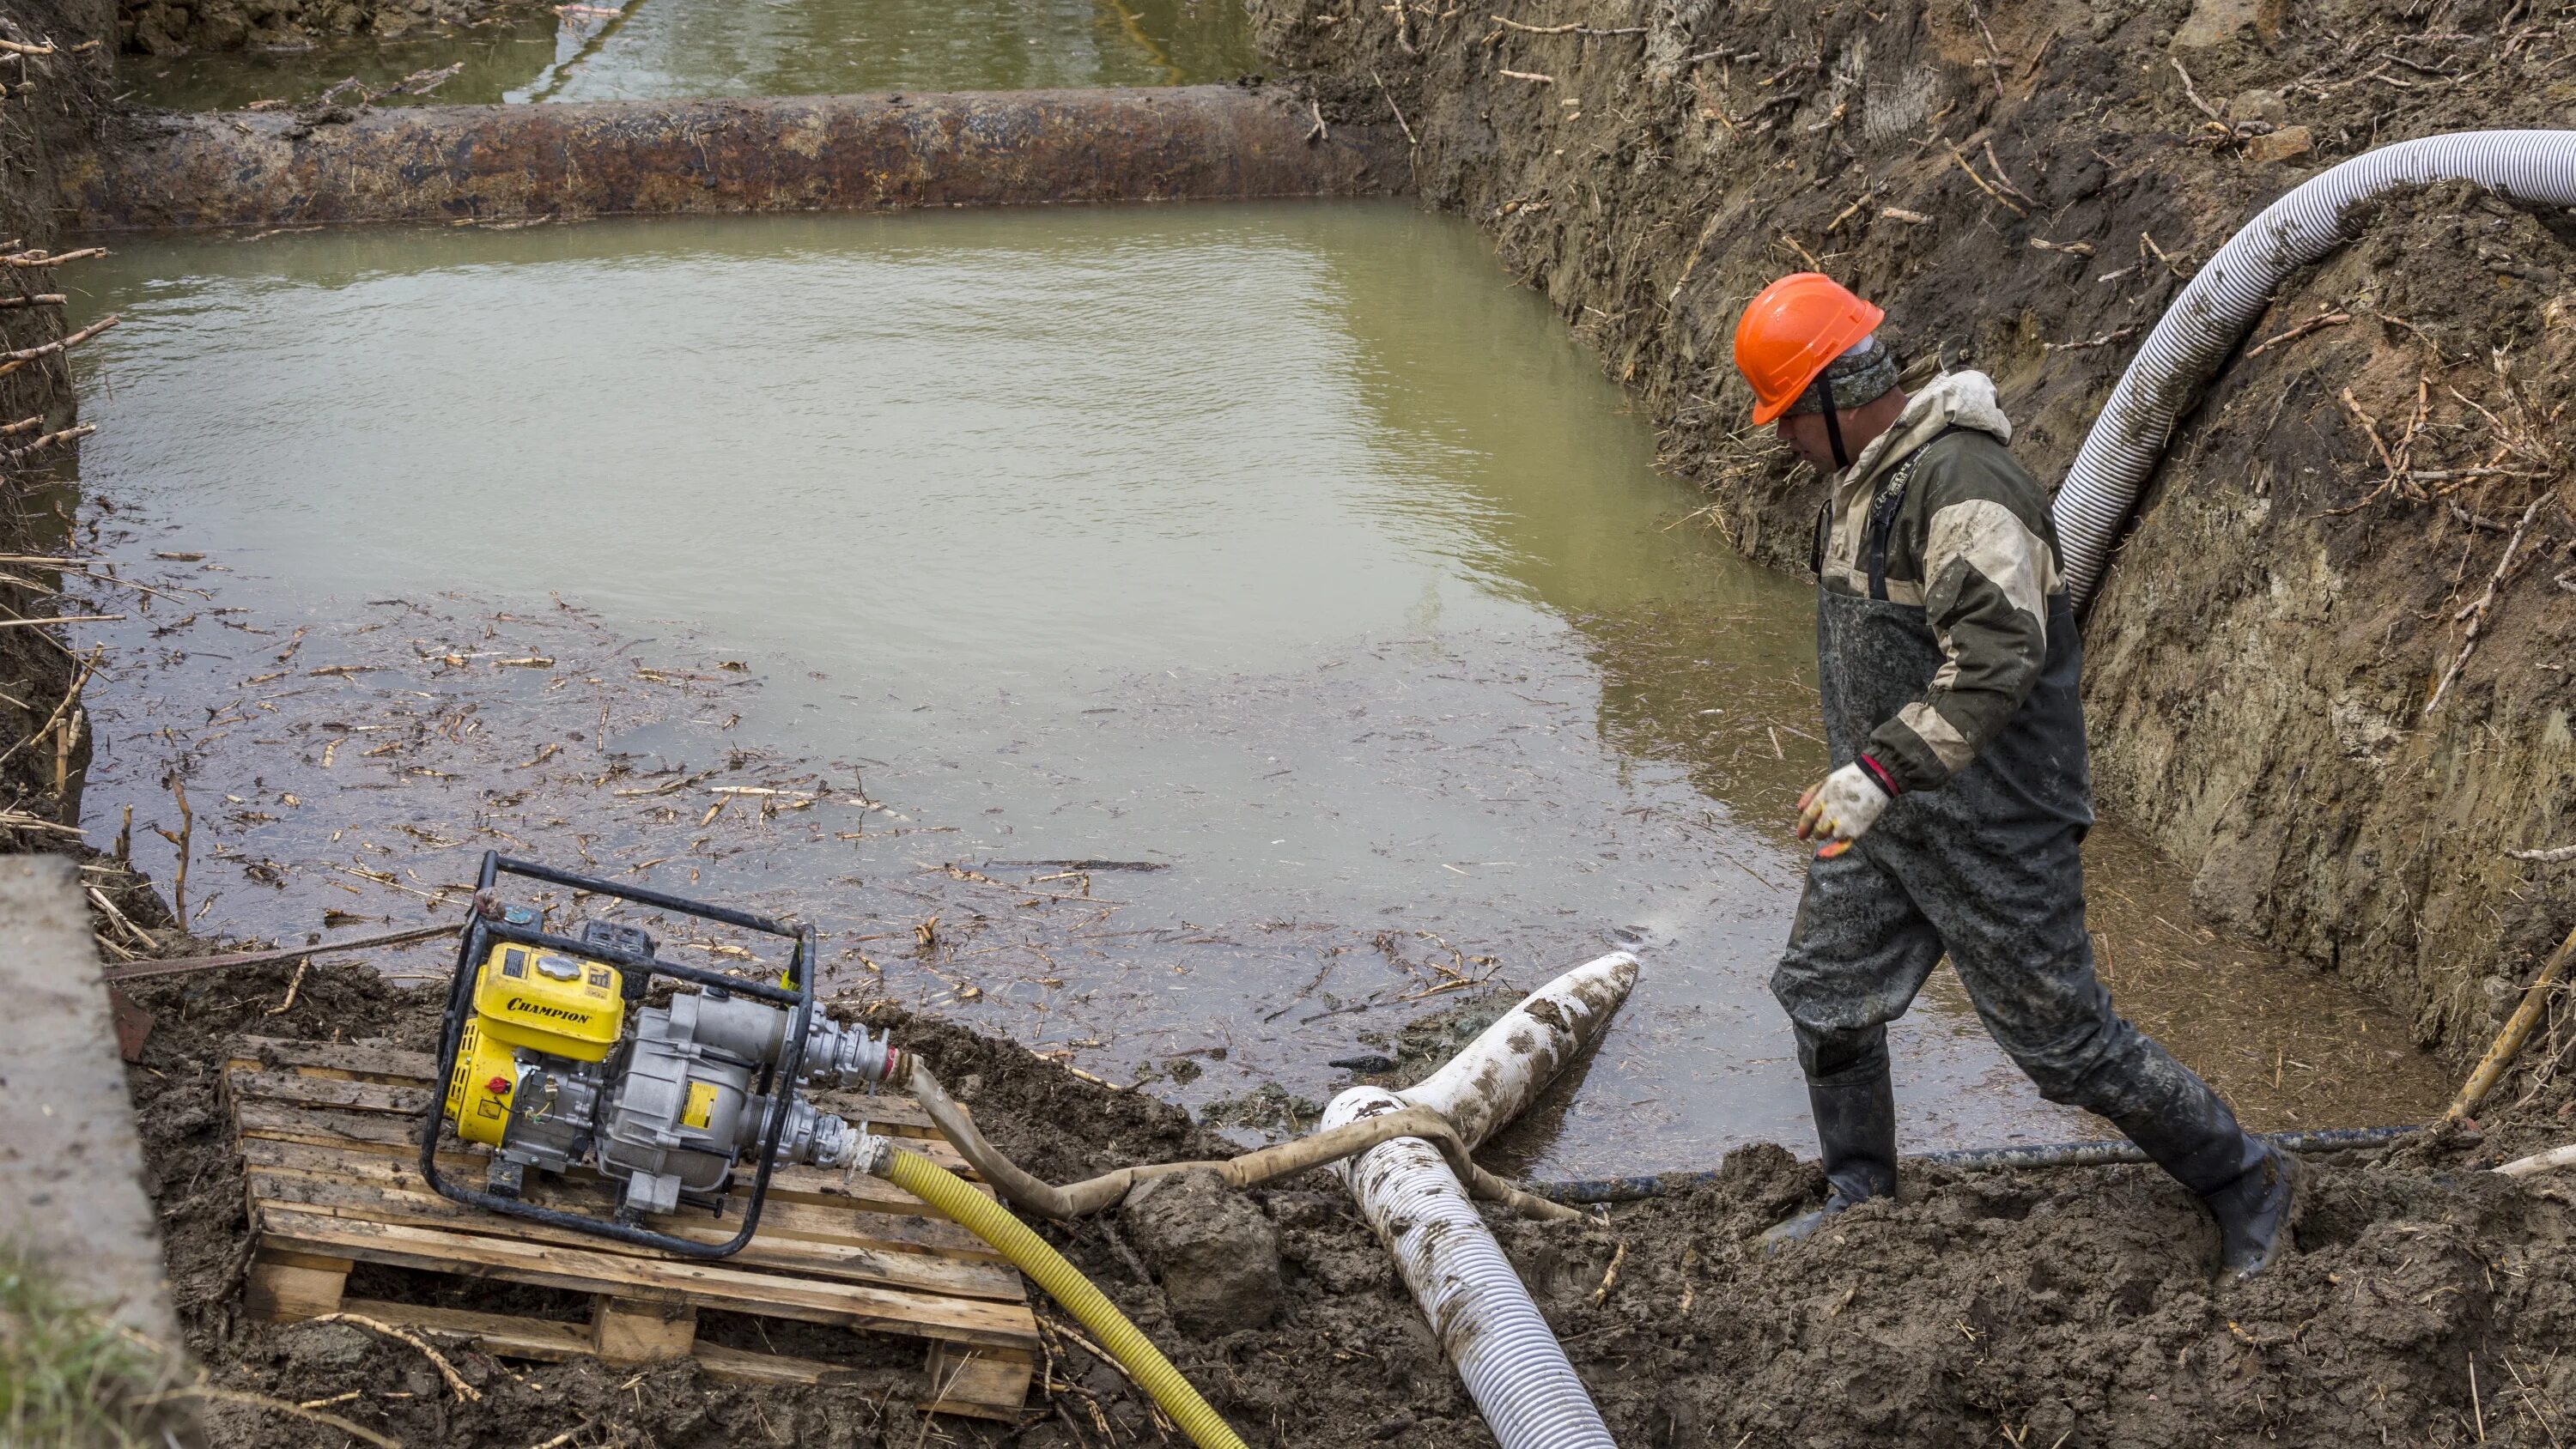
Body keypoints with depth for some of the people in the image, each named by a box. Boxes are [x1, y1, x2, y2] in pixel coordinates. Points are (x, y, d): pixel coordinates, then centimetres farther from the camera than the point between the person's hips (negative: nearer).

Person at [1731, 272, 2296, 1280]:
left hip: (1990, 824, -9)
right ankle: (1861, 1203, 31)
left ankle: (2246, 1183, 17)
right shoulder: (1860, 475, 9)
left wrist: (1880, 770, -38)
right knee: (1824, 996, 13)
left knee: (2061, 1036, -1)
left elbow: (1999, 657, -35)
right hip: (1888, 812, 9)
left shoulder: (1962, 483, -24)